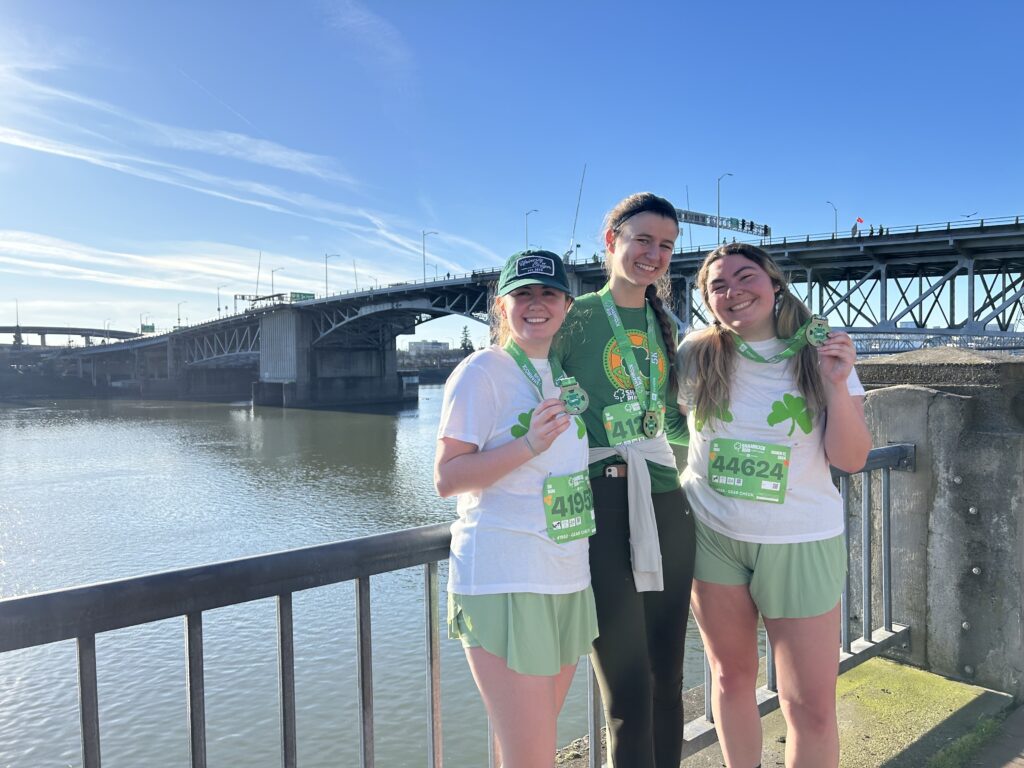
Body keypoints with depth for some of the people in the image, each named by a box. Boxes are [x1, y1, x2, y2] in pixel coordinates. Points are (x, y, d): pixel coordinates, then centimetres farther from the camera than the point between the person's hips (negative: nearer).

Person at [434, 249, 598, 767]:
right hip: (504, 581, -7)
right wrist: (529, 443, -24)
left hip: (568, 578, 7)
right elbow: (446, 479, -14)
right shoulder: (482, 371, -8)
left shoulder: (562, 374, 12)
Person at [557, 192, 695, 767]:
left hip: (666, 507, 6)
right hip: (601, 510, -6)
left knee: (668, 682, 14)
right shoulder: (575, 316, -4)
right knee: (629, 694, 0)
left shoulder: (665, 324, 14)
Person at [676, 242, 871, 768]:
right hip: (712, 533, 1)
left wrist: (837, 385, -21)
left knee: (812, 706, 2)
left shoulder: (821, 353, -5)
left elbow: (850, 459, -7)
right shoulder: (696, 355, -4)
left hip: (801, 541, -1)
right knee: (732, 678, 14)